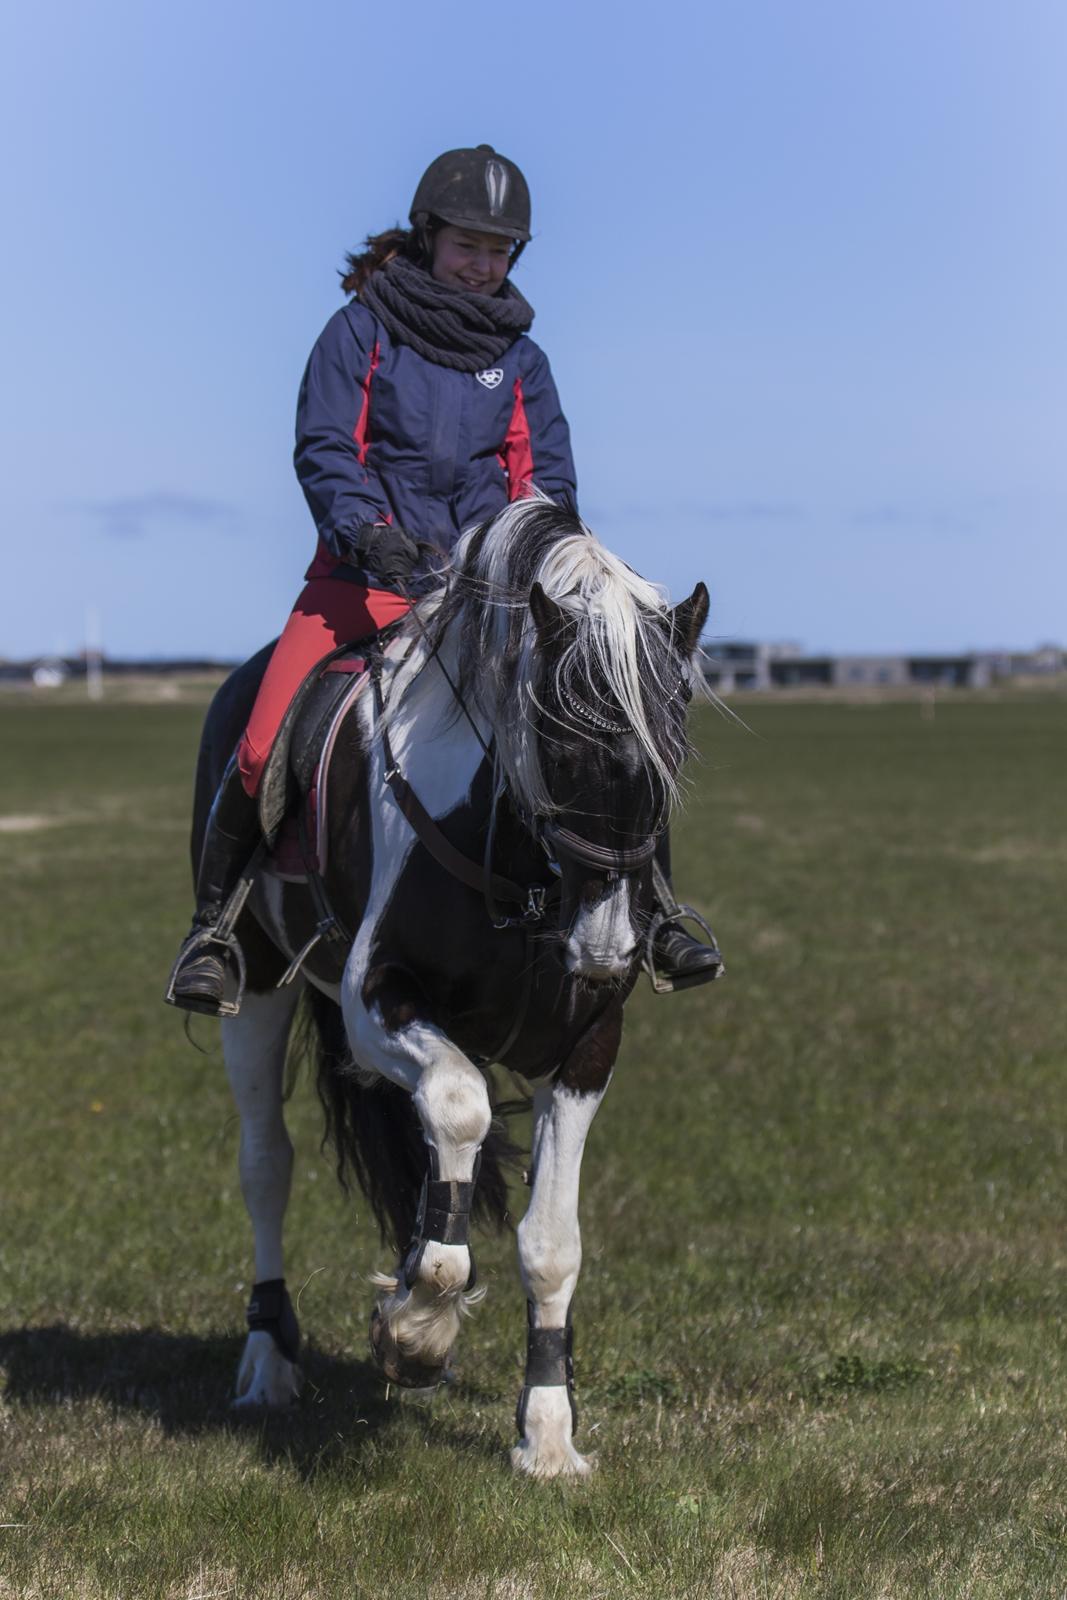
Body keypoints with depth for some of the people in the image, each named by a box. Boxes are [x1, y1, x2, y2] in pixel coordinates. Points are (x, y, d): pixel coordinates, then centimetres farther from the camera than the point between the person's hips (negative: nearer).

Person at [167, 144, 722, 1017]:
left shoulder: (518, 356, 13)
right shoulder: (361, 331, 3)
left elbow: (549, 475, 9)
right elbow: (324, 451, -6)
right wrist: (374, 533, -24)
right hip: (367, 572, -2)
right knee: (266, 744, -20)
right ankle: (214, 919, -1)